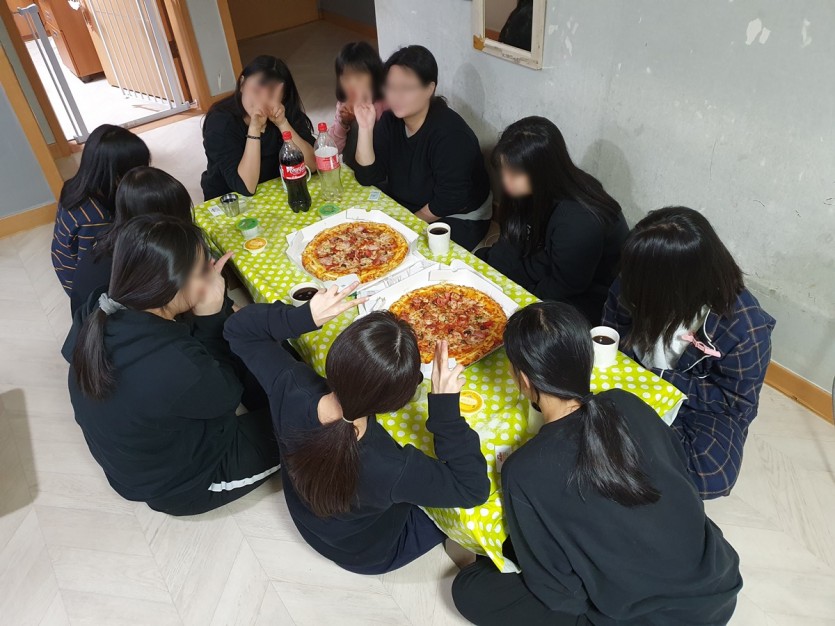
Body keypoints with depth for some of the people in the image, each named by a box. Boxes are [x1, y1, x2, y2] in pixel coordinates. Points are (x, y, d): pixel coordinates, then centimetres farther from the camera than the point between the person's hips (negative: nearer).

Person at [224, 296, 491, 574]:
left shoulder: (290, 388, -36)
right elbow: (473, 489, -29)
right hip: (369, 555, -4)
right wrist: (446, 406, -39)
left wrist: (305, 316, -36)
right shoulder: (392, 470, -46)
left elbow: (239, 329, -18)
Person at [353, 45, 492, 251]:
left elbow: (449, 202, -24)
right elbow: (368, 177, -10)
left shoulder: (450, 134, -26)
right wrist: (365, 128, -21)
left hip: (459, 219, -7)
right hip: (407, 206, 7)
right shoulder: (391, 120, -5)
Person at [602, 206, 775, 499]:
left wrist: (660, 379, -24)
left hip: (702, 407, -2)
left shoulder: (744, 326, -26)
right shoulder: (634, 286, -18)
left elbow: (736, 400, -16)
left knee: (711, 474, -30)